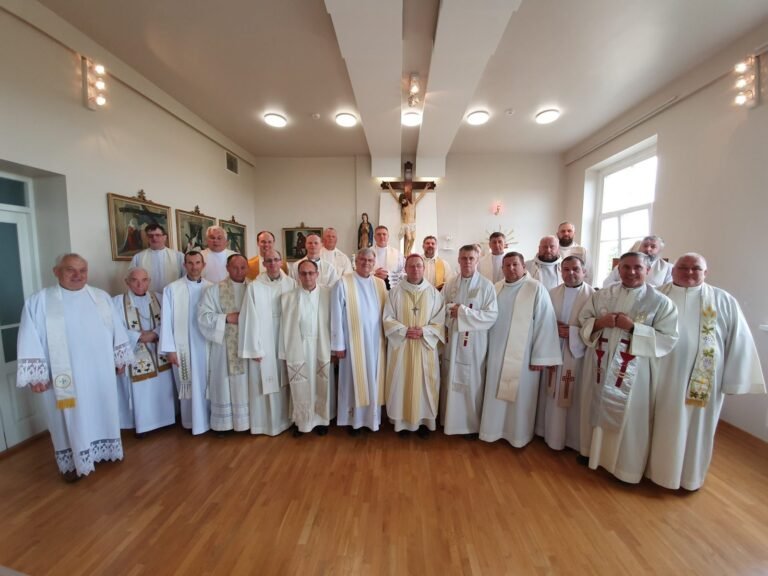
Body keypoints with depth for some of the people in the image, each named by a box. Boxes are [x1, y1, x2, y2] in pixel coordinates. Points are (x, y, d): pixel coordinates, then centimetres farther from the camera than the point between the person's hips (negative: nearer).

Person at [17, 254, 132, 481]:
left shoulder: (101, 297, 4)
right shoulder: (39, 302, -6)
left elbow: (115, 329, 8)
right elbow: (31, 340, -7)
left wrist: (120, 358, 8)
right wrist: (36, 375, -10)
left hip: (99, 372, 3)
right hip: (64, 377, -3)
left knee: (101, 412, 16)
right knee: (71, 418, 10)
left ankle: (102, 449, 34)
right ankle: (73, 461, 27)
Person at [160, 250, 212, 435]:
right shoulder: (172, 289, -6)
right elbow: (166, 321, -5)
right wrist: (170, 349, -7)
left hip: (207, 345, 2)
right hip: (184, 346, -2)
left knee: (207, 384, 12)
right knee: (189, 385, 11)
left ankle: (208, 419, 29)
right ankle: (193, 422, 28)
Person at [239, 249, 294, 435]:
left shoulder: (291, 284, -3)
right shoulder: (254, 287, -11)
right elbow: (250, 319, -9)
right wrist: (254, 348, -9)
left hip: (285, 341, 3)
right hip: (263, 342, -3)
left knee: (283, 381, 16)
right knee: (264, 383, 9)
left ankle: (284, 419, 35)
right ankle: (265, 422, 29)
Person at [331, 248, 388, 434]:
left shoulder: (380, 284, 5)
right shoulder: (343, 283, -8)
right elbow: (337, 316, -8)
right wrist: (338, 344, -9)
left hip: (376, 341, 4)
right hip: (354, 341, -4)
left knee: (374, 379, 13)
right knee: (355, 380, 8)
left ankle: (373, 417, 31)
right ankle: (354, 419, 26)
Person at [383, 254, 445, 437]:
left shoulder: (433, 292, 0)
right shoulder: (395, 292, -1)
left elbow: (440, 321, 0)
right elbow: (387, 319, -2)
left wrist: (424, 331, -15)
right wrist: (404, 331, -16)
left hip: (425, 346, 1)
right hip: (401, 346, 0)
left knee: (425, 383, 8)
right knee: (402, 382, 7)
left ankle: (424, 420, 26)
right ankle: (403, 420, 24)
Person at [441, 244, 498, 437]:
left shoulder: (486, 285, -6)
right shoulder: (449, 284, 7)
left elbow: (492, 315, -13)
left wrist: (463, 312, -18)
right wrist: (450, 309, -13)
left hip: (473, 343, -4)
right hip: (451, 340, 4)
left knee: (471, 384, 6)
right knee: (450, 382, 13)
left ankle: (472, 424, 26)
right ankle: (450, 420, 32)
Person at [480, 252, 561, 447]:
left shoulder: (536, 288, -10)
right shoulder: (496, 289, 6)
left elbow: (545, 323, -12)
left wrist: (540, 356, -13)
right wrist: (486, 347, 10)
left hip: (523, 355, -4)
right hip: (497, 353, 5)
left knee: (520, 396, 9)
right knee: (495, 393, 14)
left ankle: (519, 435, 30)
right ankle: (494, 430, 32)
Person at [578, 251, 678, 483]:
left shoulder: (660, 301, -6)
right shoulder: (602, 295, 3)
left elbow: (668, 339, -9)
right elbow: (583, 321, 5)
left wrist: (633, 327, -19)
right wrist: (600, 322, -14)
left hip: (634, 372, -3)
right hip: (601, 366, 3)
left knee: (629, 419, 8)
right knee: (598, 410, 17)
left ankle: (626, 467, 30)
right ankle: (593, 452, 38)